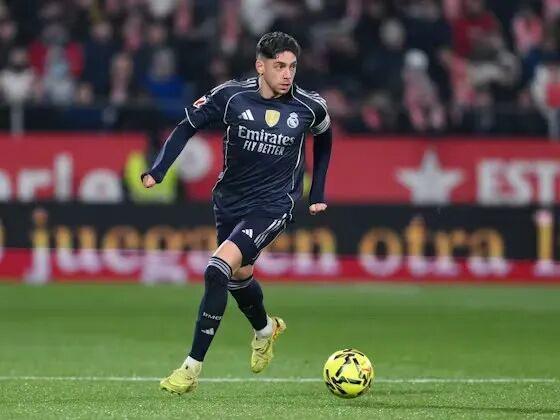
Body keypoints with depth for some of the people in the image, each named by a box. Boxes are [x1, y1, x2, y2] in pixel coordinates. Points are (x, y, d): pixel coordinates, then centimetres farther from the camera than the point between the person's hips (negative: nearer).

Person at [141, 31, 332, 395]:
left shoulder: (310, 107, -11)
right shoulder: (231, 96, -12)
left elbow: (324, 139, 12)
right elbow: (187, 128, -1)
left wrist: (318, 194, 13)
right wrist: (157, 171, -12)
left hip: (273, 205, -4)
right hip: (229, 199, 4)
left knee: (217, 271, -22)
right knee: (239, 275, 22)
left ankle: (193, 366, -16)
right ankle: (265, 329, 58)